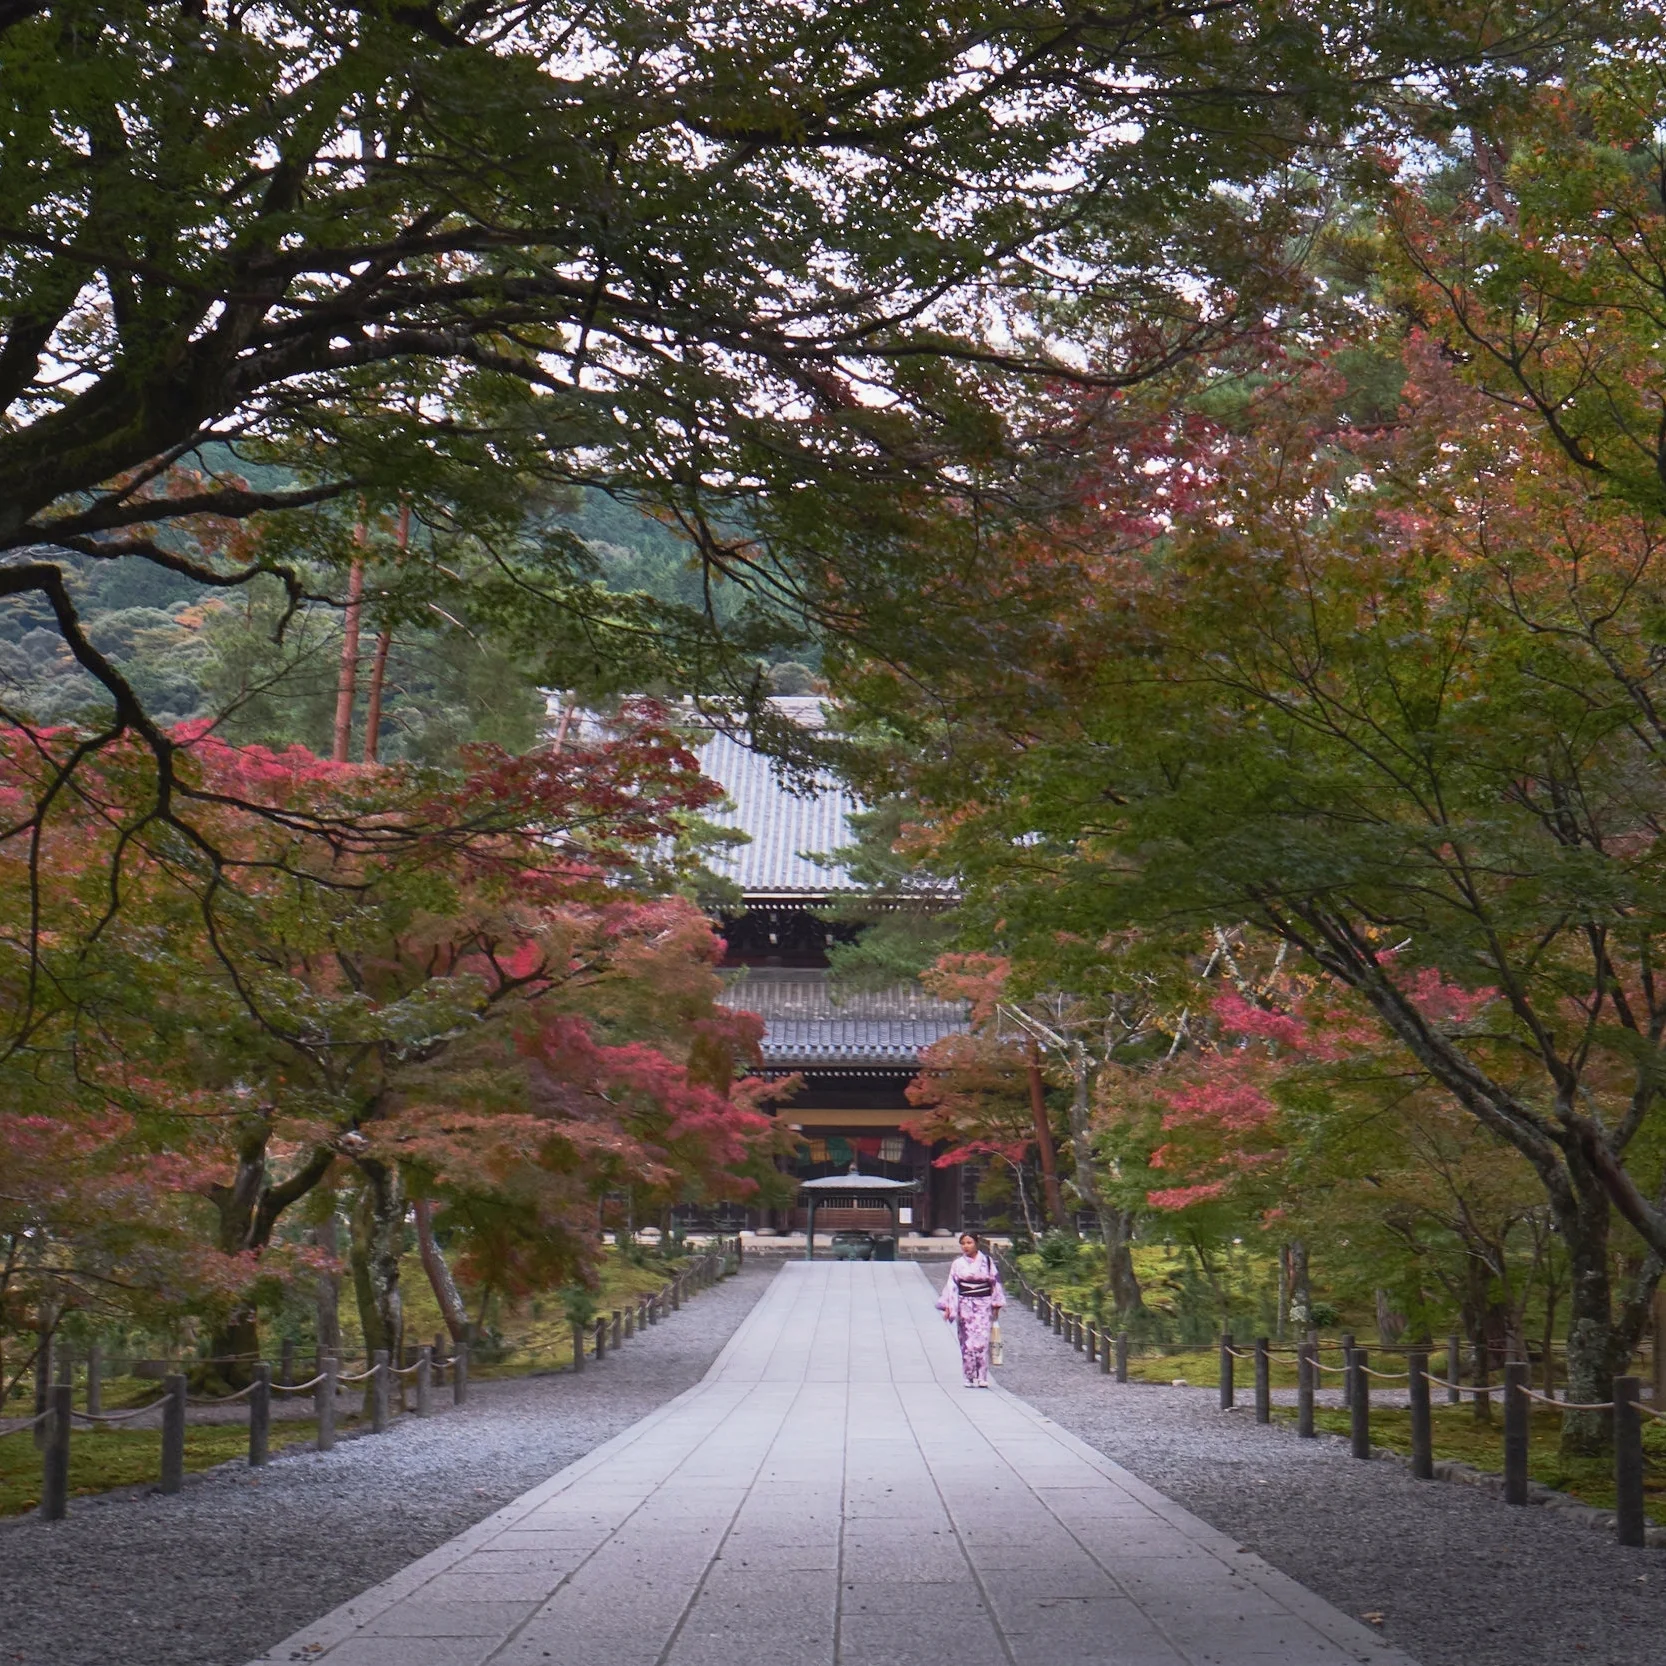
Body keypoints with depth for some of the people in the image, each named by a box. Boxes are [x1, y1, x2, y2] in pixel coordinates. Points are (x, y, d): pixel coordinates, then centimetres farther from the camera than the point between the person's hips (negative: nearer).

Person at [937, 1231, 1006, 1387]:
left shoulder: (987, 1261, 4)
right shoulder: (958, 1263, 4)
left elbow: (995, 1282, 7)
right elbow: (952, 1285, 3)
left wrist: (996, 1305, 6)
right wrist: (948, 1307, -3)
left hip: (983, 1304, -1)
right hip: (965, 1304, 1)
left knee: (982, 1339, -9)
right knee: (967, 1340, -2)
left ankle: (982, 1377, -7)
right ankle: (970, 1377, 4)